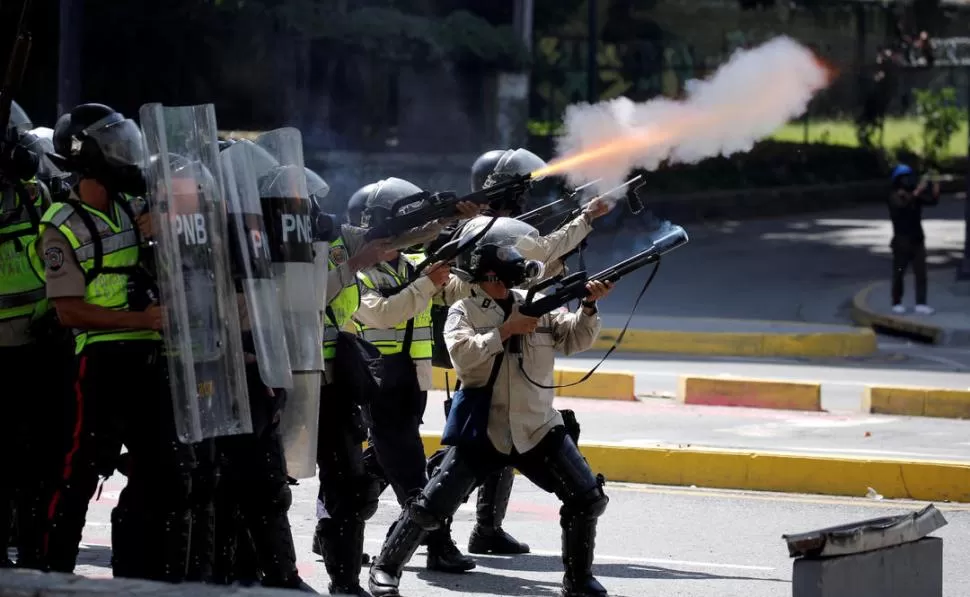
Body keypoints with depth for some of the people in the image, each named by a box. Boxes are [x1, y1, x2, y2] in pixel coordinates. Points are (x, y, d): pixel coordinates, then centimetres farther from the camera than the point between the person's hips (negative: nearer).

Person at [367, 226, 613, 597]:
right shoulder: (463, 311, -4)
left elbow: (574, 339, 2)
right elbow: (461, 354, -20)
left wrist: (588, 307, -15)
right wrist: (506, 330, -21)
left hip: (538, 429, 3)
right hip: (483, 431, -3)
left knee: (588, 499, -3)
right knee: (431, 507, -5)